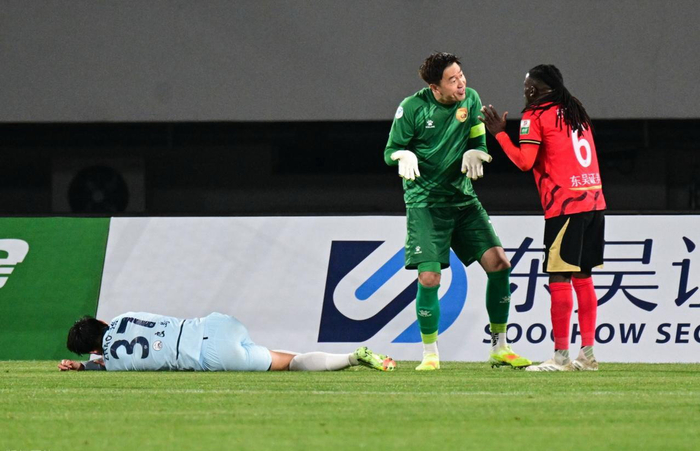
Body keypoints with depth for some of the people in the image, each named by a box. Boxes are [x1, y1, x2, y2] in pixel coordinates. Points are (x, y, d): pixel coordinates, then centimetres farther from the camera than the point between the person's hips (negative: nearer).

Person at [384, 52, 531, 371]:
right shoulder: (412, 108, -11)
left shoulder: (471, 100, 1)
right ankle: (430, 354, 5)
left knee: (498, 263, -5)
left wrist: (473, 154, -14)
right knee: (429, 277, -14)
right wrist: (404, 156, -27)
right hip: (425, 200, -4)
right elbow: (390, 150, -4)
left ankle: (500, 349, 7)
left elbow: (478, 143, 10)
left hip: (462, 197, 4)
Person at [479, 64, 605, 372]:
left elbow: (525, 161, -11)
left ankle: (561, 355, -10)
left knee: (560, 279, -6)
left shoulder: (535, 116, -3)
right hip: (594, 200, 7)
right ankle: (587, 353, 10)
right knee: (582, 277, 11)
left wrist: (499, 133, -2)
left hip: (565, 205, -7)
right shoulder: (575, 112, 18)